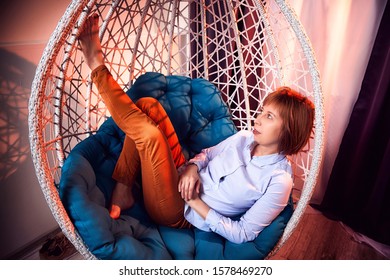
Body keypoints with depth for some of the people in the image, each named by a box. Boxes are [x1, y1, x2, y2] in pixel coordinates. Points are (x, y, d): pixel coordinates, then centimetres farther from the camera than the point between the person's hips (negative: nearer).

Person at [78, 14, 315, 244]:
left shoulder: (279, 180, -16)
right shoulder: (245, 138, 2)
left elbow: (242, 234, -16)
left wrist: (195, 202, -17)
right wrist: (192, 168, -9)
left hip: (177, 213, -6)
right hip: (183, 180, 7)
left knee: (150, 134, -30)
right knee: (148, 106, -3)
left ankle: (98, 67, -6)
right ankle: (123, 191, -4)